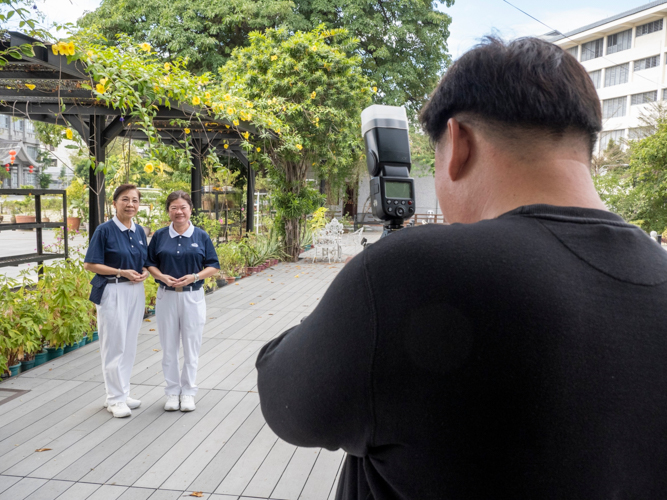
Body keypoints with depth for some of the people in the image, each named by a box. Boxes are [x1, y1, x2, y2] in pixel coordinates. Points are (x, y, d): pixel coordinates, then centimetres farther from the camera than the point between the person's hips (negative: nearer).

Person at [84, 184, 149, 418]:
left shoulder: (139, 230, 8)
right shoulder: (104, 230, -9)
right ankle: (115, 398, 10)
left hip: (136, 291, 6)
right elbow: (89, 264, -10)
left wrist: (145, 272, -5)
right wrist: (122, 272, -18)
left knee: (129, 345, 12)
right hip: (112, 291, -6)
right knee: (114, 345, -1)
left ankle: (123, 392, 25)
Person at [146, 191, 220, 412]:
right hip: (166, 296, 1)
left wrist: (195, 277, -15)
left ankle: (188, 392, 20)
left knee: (191, 346, 6)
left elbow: (213, 266, 2)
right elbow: (150, 263, 7)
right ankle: (172, 391, 22)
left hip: (193, 296, -1)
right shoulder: (160, 236, 2)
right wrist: (162, 277, -12)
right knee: (169, 346, 8)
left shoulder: (201, 236, 0)